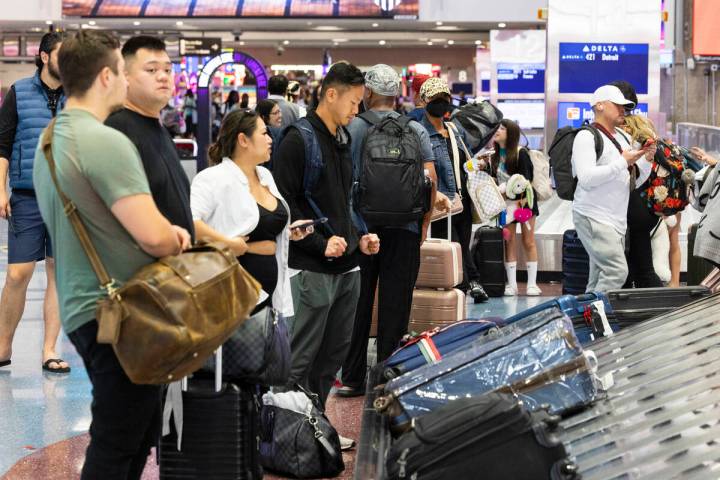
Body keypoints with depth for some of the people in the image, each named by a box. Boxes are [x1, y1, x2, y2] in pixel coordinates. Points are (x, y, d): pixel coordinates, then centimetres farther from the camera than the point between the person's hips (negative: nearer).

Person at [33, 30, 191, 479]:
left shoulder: (51, 140, 11)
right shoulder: (106, 141, -19)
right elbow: (153, 236, -26)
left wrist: (167, 231, 8)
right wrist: (177, 241, -2)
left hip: (83, 308, 10)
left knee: (140, 431, 19)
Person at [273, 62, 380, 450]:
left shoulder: (342, 141, 16)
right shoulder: (299, 140, -11)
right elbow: (284, 203, -15)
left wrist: (358, 239, 11)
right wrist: (321, 243, -18)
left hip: (347, 266, 9)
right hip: (313, 269, -9)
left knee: (335, 352, 15)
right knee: (301, 358, -4)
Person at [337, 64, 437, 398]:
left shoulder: (351, 128, -3)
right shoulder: (416, 131, 2)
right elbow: (430, 179, -1)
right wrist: (424, 224, 7)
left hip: (359, 226, 0)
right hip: (404, 229, 1)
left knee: (357, 301, 7)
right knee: (395, 304, 5)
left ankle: (352, 377, 10)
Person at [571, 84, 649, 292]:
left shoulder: (622, 139, 20)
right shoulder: (587, 137, -6)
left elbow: (635, 182, 25)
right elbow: (586, 178, -19)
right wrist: (623, 162, -14)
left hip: (617, 220, 8)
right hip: (593, 218, -8)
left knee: (600, 278, 5)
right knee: (617, 271, -21)